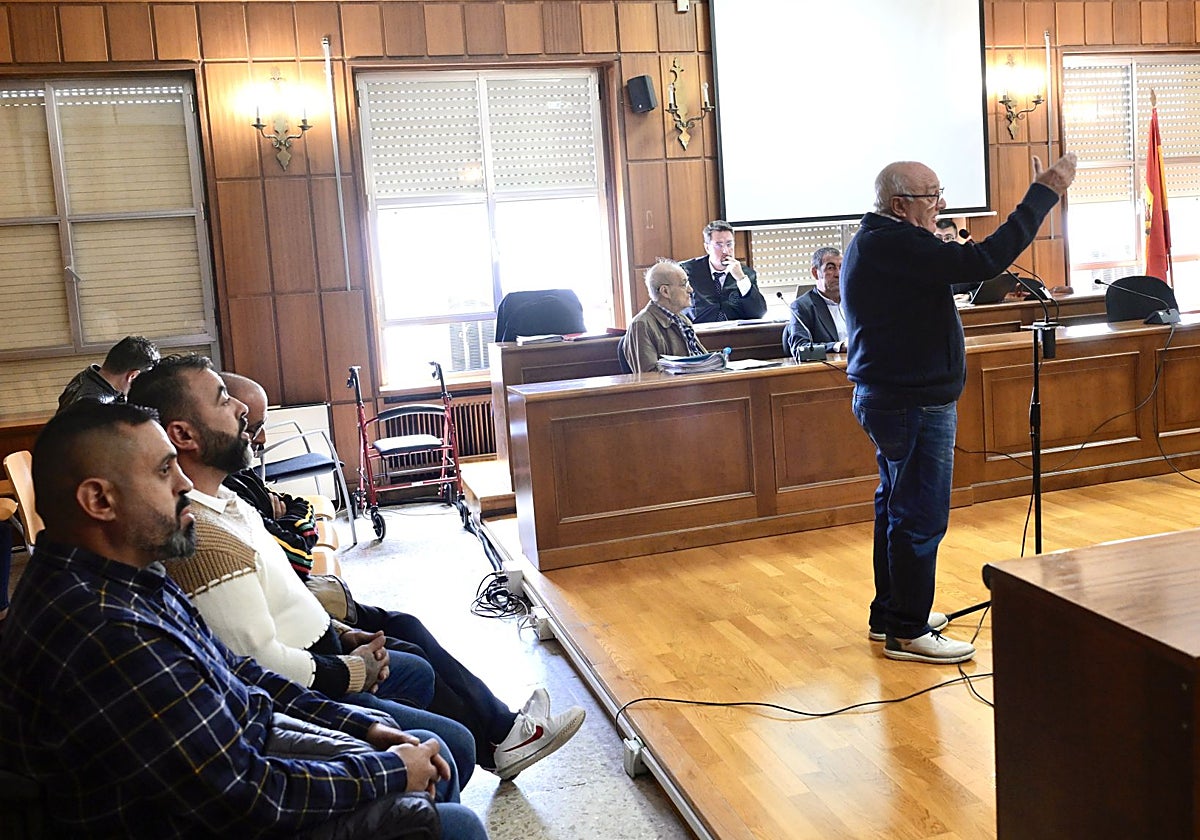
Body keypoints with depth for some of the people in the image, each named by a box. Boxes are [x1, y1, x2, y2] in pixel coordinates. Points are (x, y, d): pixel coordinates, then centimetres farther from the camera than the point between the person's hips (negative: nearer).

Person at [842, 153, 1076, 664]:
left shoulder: (875, 243, 14)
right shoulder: (891, 245, -21)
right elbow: (982, 261, -27)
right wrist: (1044, 194, -21)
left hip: (890, 398, 11)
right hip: (914, 405, -11)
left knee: (896, 508, 19)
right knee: (920, 518, -3)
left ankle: (890, 613, 31)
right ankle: (907, 633, 7)